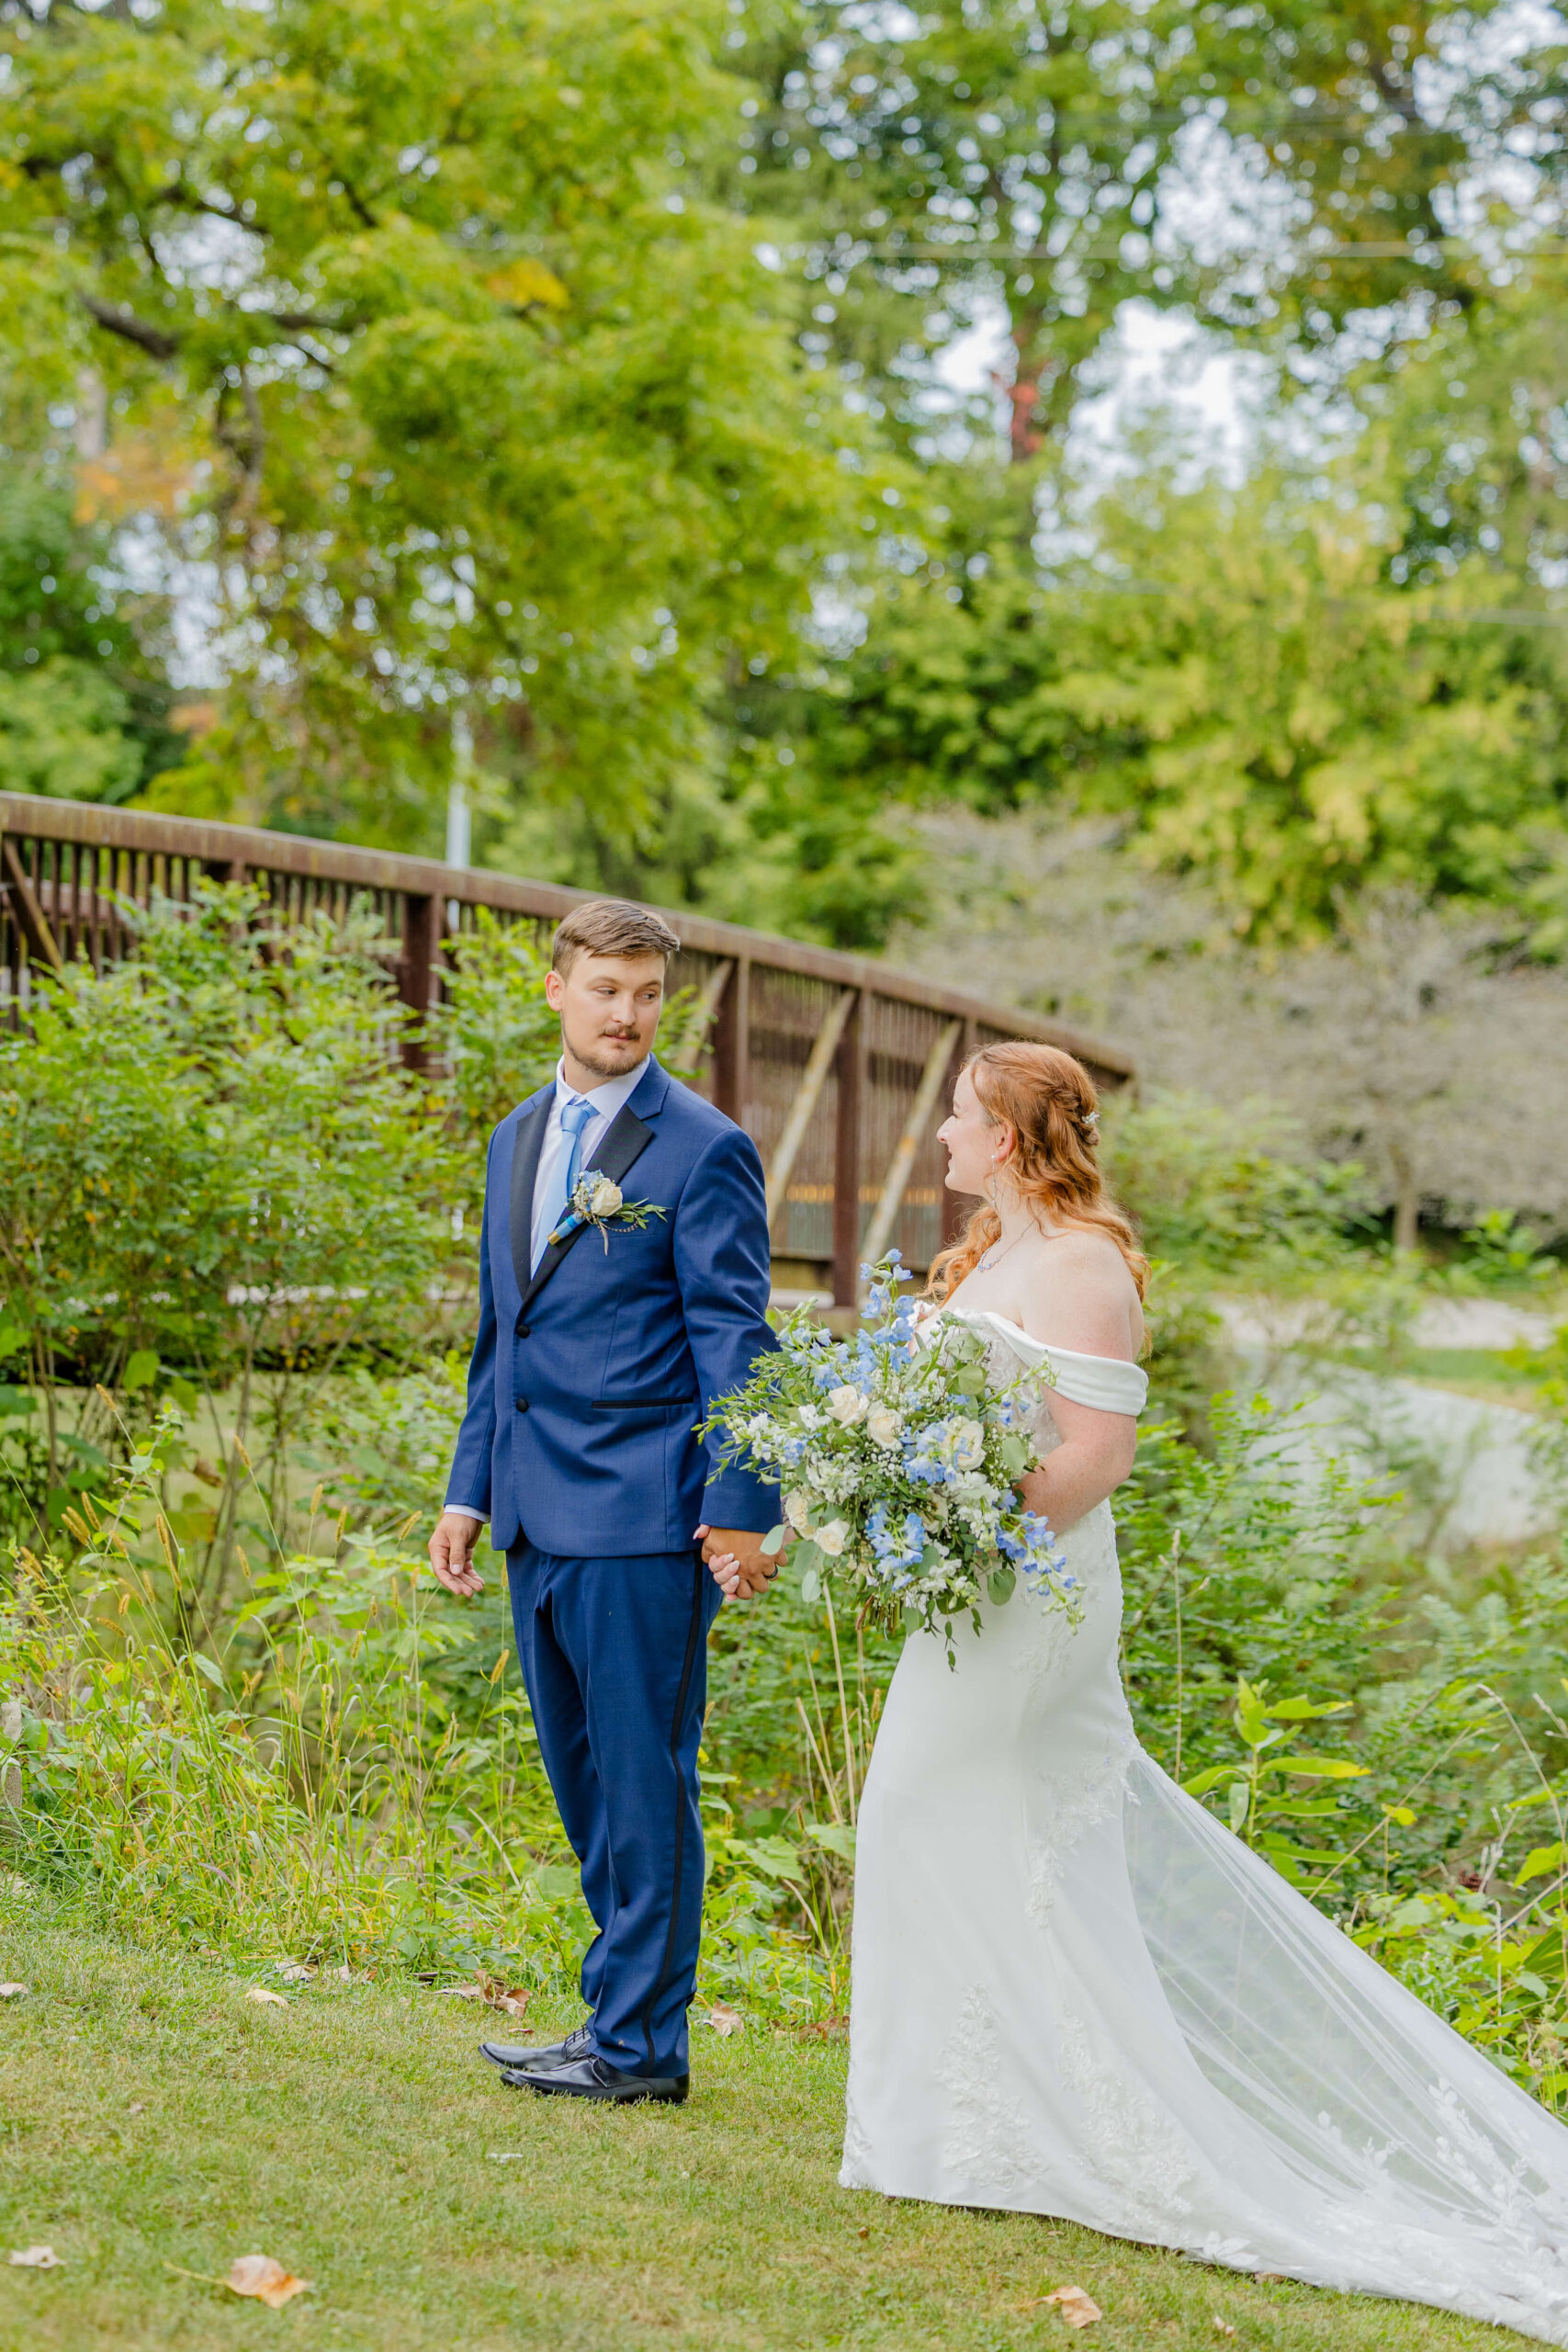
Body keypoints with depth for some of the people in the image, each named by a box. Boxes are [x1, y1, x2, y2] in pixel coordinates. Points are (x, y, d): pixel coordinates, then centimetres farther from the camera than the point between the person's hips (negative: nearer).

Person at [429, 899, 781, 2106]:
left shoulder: (703, 1149, -7)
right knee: (584, 1781, 13)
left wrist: (741, 1506, -15)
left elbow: (734, 1341, -10)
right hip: (540, 1517, 8)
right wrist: (471, 1489, 17)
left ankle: (641, 2042, 7)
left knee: (643, 1781, -1)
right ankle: (626, 2016, 22)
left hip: (644, 1518, -8)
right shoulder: (518, 1137, 15)